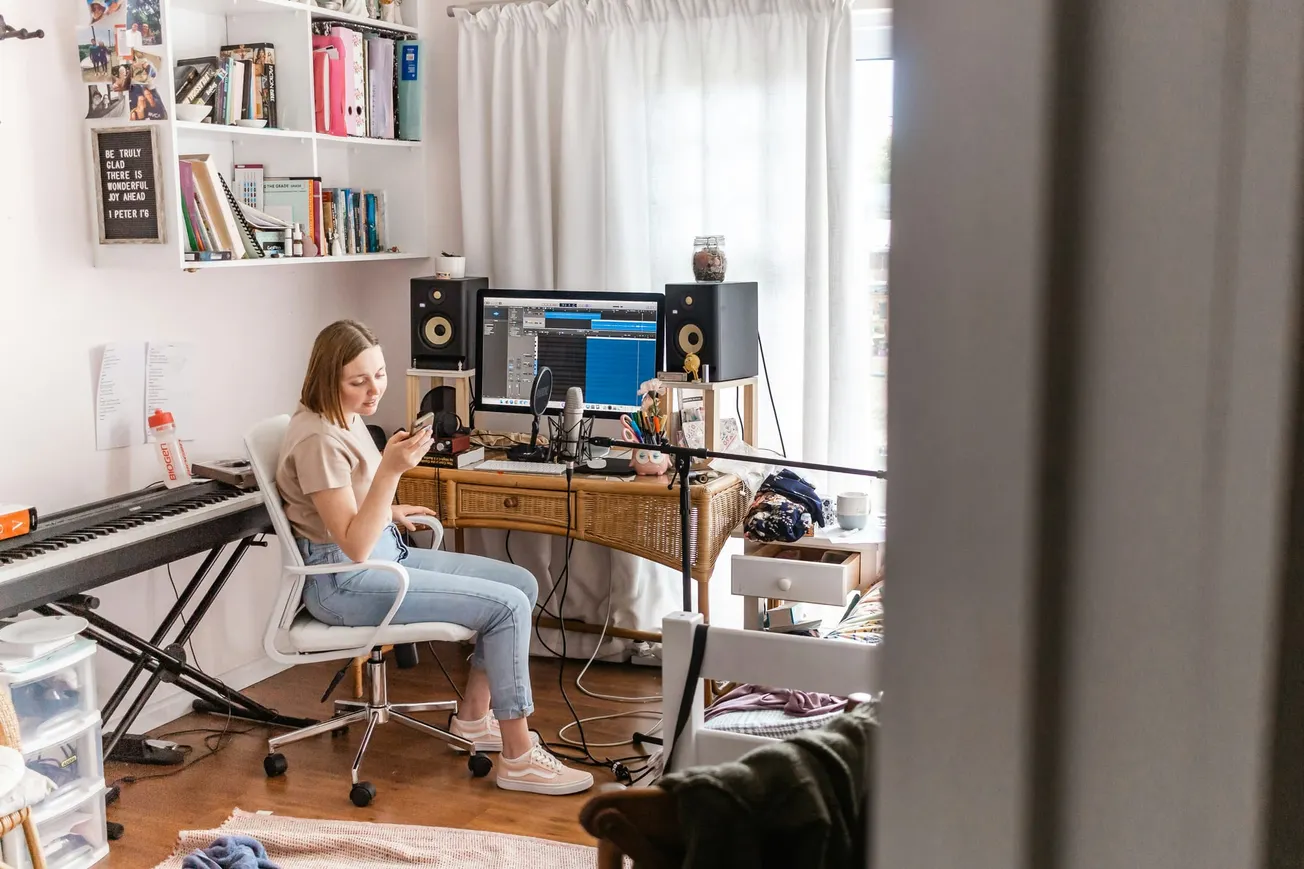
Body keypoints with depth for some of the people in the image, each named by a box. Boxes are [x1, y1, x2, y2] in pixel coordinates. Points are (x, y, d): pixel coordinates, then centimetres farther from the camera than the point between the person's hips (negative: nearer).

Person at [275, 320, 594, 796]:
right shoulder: (318, 439, -23)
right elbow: (353, 546, -27)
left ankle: (473, 716, 15)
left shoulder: (345, 418, 7)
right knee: (507, 605, -17)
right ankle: (519, 759, -8)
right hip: (343, 582, -10)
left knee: (522, 583, 6)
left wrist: (388, 512, 17)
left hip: (384, 553, 10)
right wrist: (390, 470, -35)